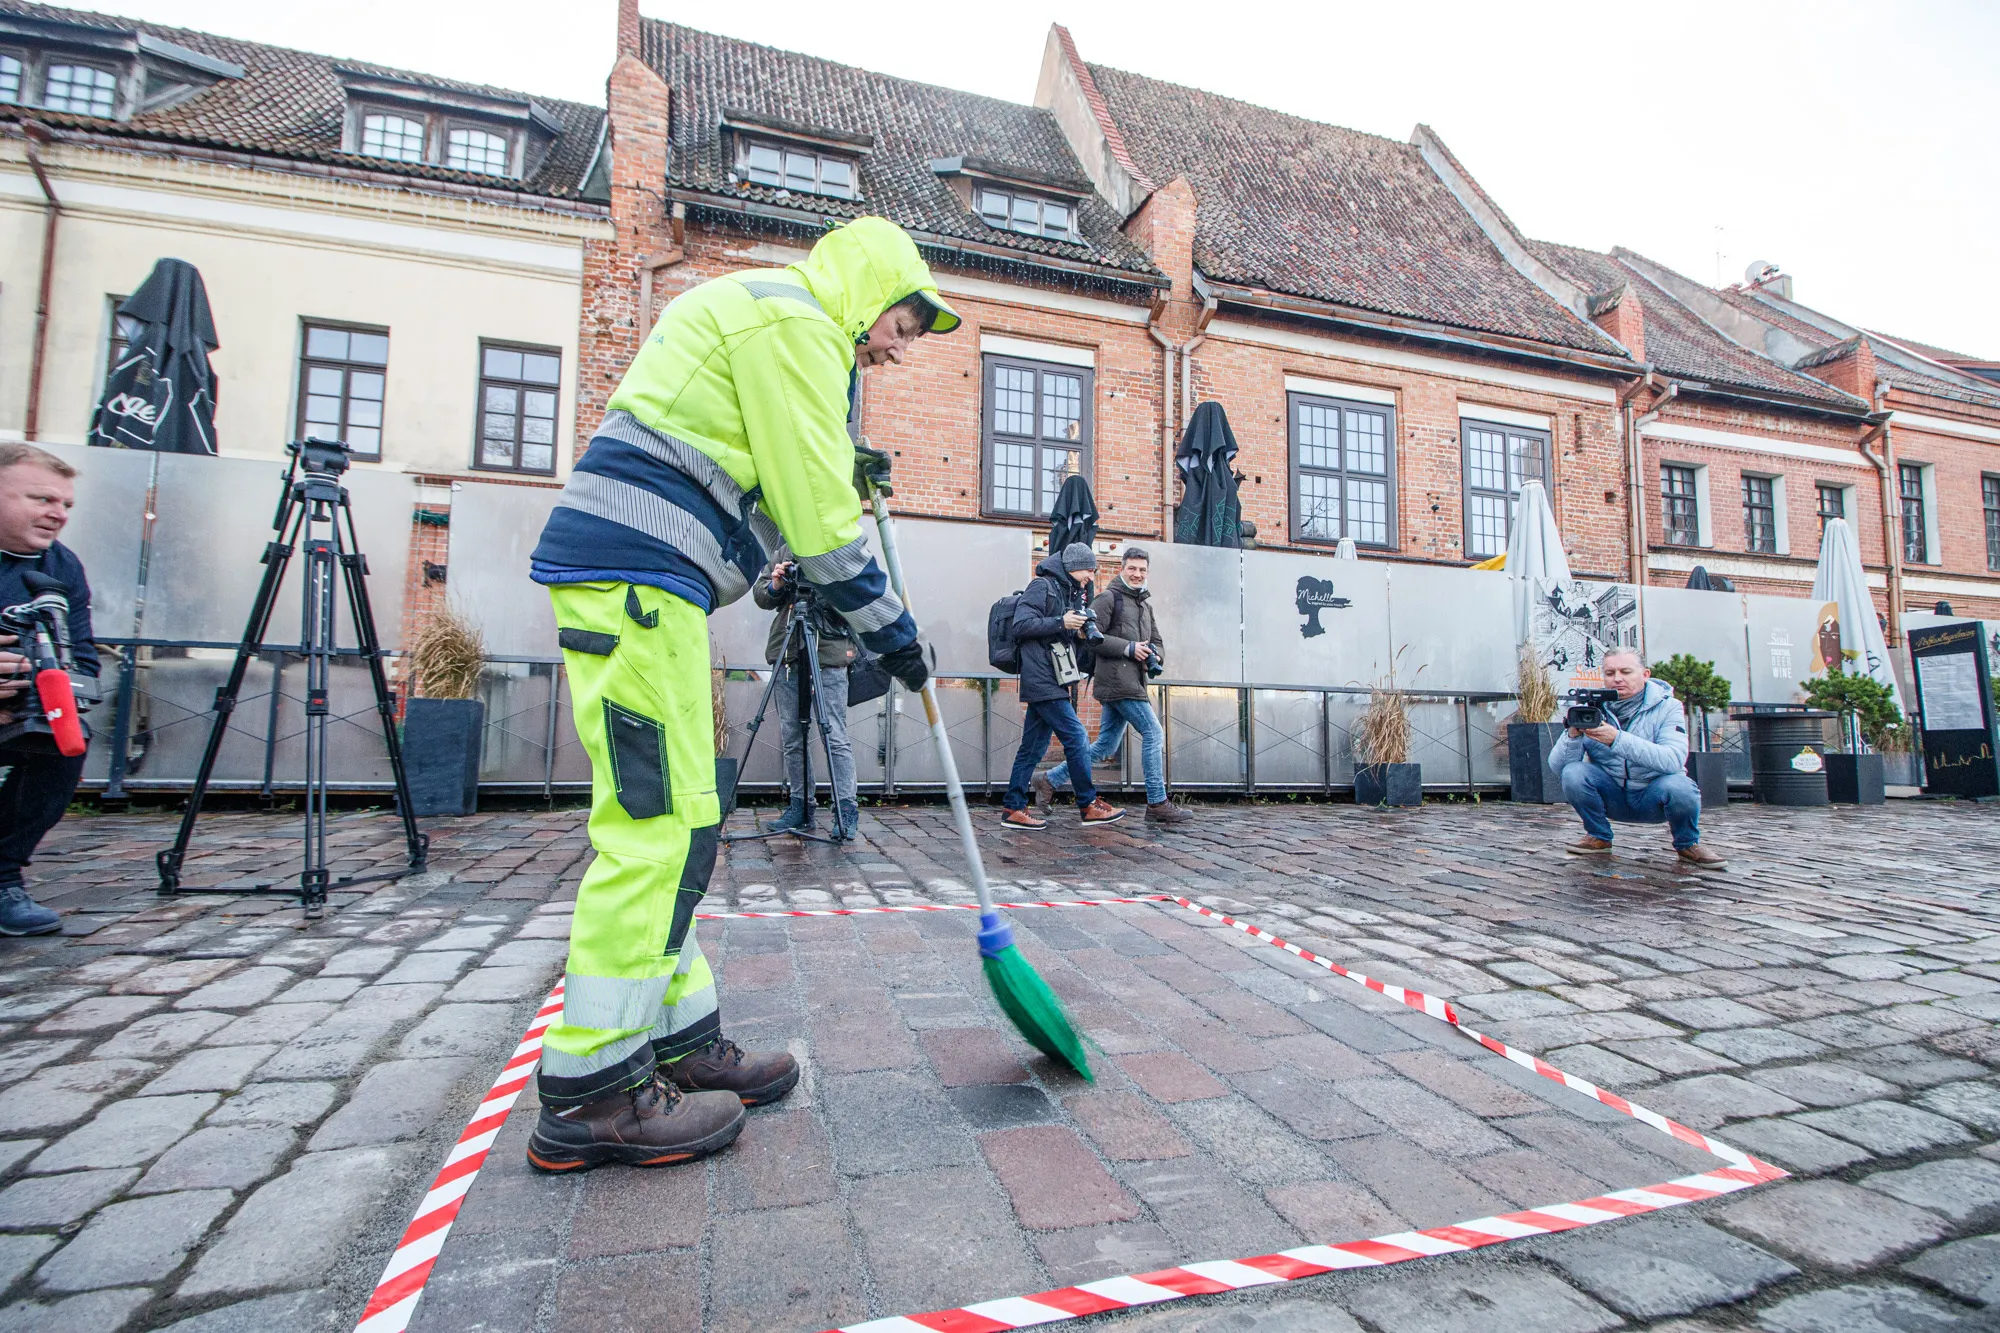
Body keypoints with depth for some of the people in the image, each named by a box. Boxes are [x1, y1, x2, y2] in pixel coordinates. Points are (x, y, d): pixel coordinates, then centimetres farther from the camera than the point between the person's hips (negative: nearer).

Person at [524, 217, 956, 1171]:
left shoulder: (757, 316, 31)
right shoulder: (792, 315, -3)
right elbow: (816, 511, -10)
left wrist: (846, 473, 20)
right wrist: (890, 630, -2)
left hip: (624, 574, 11)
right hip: (636, 570, -11)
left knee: (673, 820, 10)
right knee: (659, 823, -10)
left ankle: (682, 1042, 18)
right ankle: (587, 1096, -1)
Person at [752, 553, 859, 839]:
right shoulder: (780, 555, 15)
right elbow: (759, 596, 13)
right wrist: (775, 586, -7)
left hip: (829, 657, -4)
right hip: (788, 657, 4)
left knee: (835, 738, -8)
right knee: (792, 739, 8)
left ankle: (846, 810, -3)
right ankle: (800, 806, 18)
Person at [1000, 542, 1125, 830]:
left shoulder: (1070, 593, 23)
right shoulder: (1042, 586, -5)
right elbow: (1021, 625, -15)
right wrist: (1061, 622, -16)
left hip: (1053, 683, 9)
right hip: (1042, 680, -9)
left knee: (1033, 747, 8)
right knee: (1077, 738, -9)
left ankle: (1014, 809, 11)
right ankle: (1089, 805, -1)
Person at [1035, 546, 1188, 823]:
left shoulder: (1146, 605, 24)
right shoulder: (1108, 598, -3)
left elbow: (1157, 642, 25)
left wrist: (1153, 655, 1)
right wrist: (1129, 648, -16)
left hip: (1132, 683, 9)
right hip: (1117, 680, -9)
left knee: (1106, 745, 9)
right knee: (1153, 733, -10)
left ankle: (1050, 781, 17)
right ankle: (1157, 804, -2)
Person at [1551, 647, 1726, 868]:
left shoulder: (1667, 707, -11)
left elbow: (1673, 760, -31)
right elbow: (1557, 765, -16)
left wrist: (1617, 739, -43)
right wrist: (1573, 733, -36)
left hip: (1653, 798, -1)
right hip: (1612, 797, 1)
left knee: (1678, 785, -33)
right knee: (1573, 773, -26)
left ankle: (1687, 845, 0)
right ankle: (1599, 837, 0)